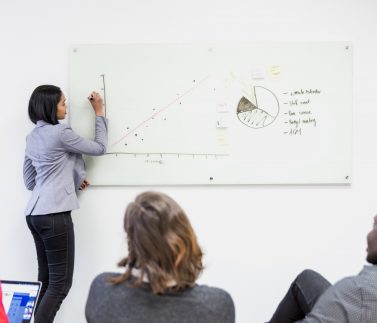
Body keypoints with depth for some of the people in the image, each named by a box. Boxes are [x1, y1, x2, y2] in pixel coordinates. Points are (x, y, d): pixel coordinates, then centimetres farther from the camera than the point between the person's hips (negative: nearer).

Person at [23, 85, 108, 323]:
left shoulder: (33, 137, 14)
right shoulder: (60, 133, -10)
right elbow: (99, 148, 1)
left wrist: (70, 182, 17)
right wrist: (99, 113, 10)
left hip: (35, 213, 9)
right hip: (54, 214, -9)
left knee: (46, 281, 10)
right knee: (60, 284, -4)